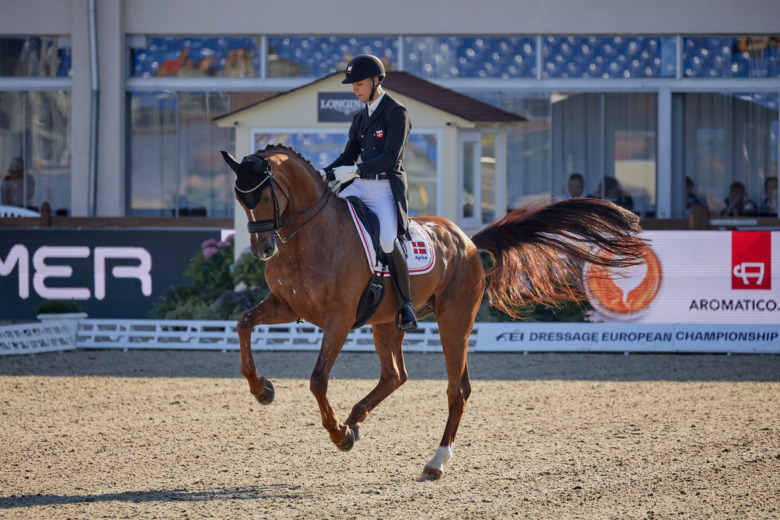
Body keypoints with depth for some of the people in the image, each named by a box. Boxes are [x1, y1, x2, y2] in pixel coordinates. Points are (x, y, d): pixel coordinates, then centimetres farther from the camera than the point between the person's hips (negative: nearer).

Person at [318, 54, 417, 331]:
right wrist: (324, 173, 0)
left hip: (387, 188, -8)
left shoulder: (397, 113, -7)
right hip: (359, 187, 8)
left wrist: (355, 170, -26)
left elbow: (390, 157, -17)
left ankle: (406, 305, -15)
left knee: (388, 240, -29)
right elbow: (349, 156, 18)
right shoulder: (360, 118, 17)